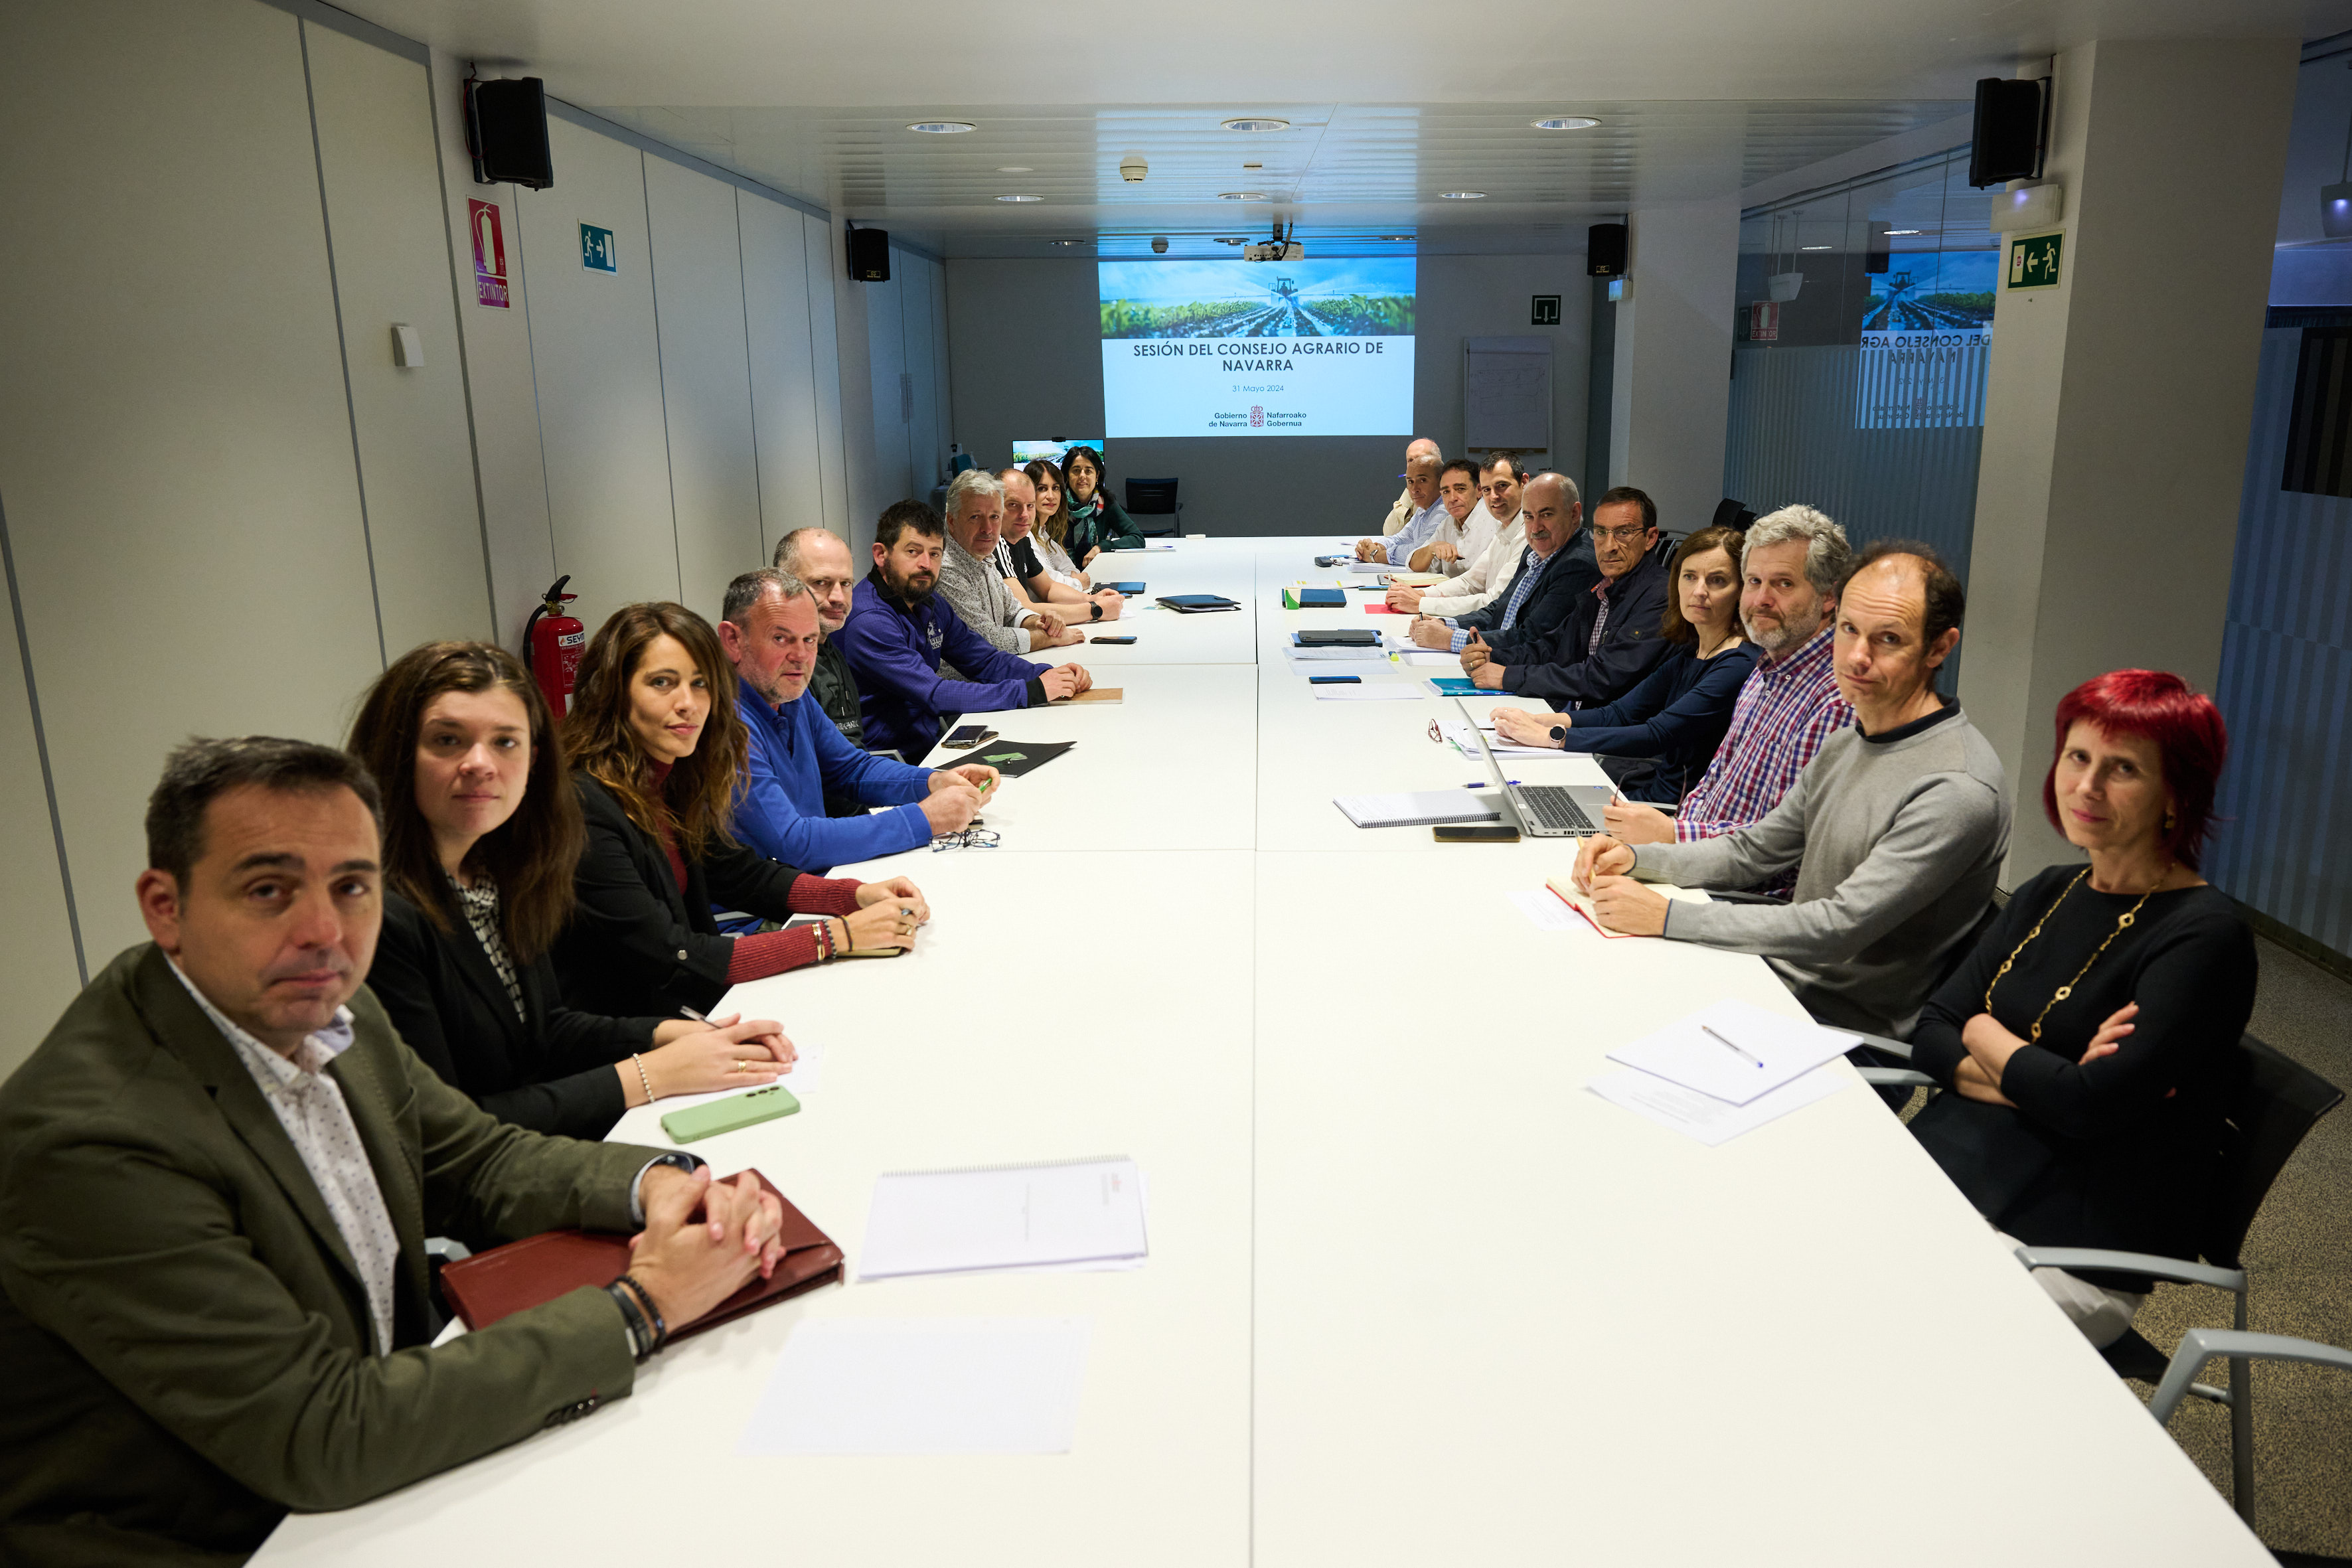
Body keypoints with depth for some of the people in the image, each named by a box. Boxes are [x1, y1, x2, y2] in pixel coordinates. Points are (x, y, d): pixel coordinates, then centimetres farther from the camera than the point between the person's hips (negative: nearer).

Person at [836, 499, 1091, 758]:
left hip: (934, 738, 8)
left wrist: (1048, 675, -5)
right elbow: (934, 695, -25)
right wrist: (1032, 691, -24)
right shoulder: (867, 622, -20)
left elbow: (985, 660, 14)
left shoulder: (930, 605, 9)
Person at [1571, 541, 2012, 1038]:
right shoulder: (1845, 744, 9)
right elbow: (1754, 850, 16)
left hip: (1847, 1021, -8)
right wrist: (1635, 858, -2)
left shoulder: (1959, 791, -22)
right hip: (1783, 978, 8)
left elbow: (1842, 928, -26)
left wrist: (1667, 917, -26)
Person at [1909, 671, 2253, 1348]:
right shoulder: (2048, 895, 11)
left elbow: (2090, 1107, -21)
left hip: (2069, 1255, -6)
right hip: (1944, 1174, 7)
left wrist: (1985, 1036, -3)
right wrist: (2042, 1082, -13)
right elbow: (1930, 1036, 5)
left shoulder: (2204, 936, -12)